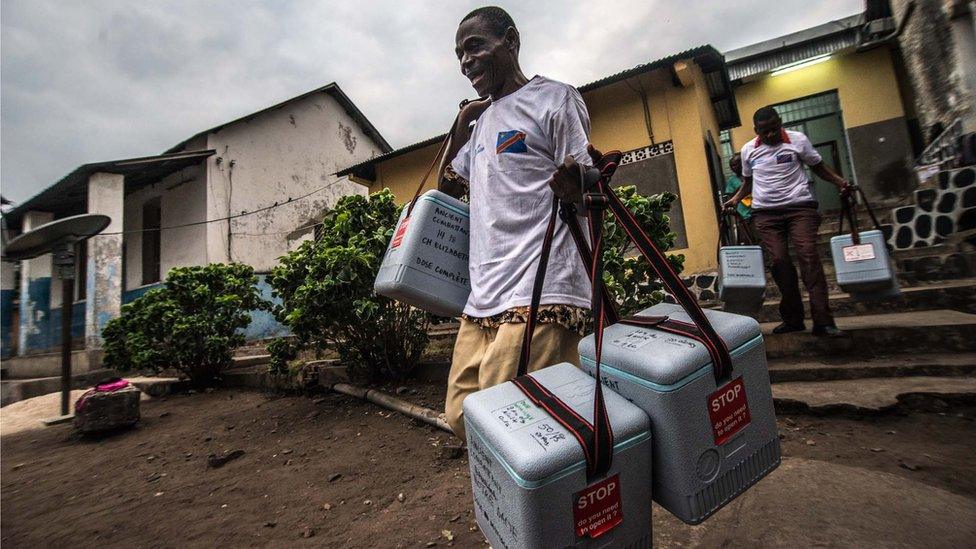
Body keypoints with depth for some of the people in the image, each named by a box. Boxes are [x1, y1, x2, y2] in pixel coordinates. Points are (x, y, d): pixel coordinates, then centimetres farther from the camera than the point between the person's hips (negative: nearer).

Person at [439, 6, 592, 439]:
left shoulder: (553, 98, 4)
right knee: (461, 417, 11)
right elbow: (448, 188, 32)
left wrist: (572, 181, -27)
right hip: (482, 298, 8)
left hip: (537, 296, -7)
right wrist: (462, 123, 22)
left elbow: (585, 190, -2)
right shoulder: (480, 120, 24)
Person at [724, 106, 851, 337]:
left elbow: (818, 167, 11)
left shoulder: (797, 140, 5)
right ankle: (792, 318, 6)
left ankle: (823, 321, -12)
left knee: (809, 256, -13)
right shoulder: (748, 150, 11)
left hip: (800, 207, -2)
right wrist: (735, 199, 7)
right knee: (779, 261, -4)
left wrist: (840, 182, -4)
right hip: (766, 212, 2)